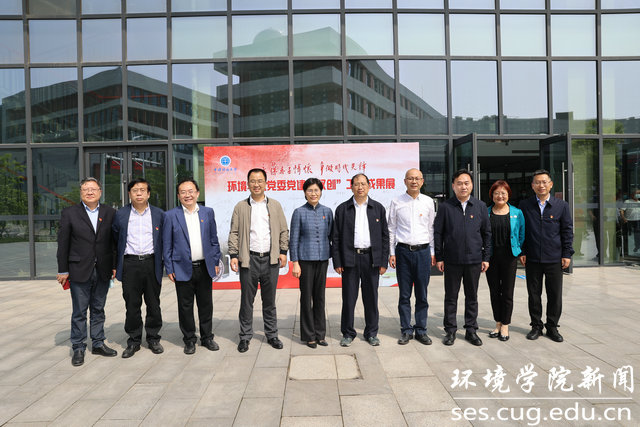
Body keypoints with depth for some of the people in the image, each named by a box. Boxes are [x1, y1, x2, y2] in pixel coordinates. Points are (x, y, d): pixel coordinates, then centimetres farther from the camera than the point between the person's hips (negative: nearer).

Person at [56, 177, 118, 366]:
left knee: (98, 309, 13)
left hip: (102, 271, 2)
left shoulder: (109, 212, 5)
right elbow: (63, 243, -1)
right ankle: (78, 348, 18)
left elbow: (114, 241, 6)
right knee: (79, 312, 6)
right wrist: (63, 270, -3)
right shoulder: (69, 213, 0)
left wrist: (115, 265, 3)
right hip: (79, 270, -2)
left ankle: (98, 343, 25)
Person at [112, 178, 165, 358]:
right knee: (132, 305, 5)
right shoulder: (121, 214, 4)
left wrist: (164, 264, 5)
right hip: (130, 264, 0)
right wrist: (116, 266, 7)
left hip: (151, 263, 0)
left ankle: (153, 338, 22)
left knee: (153, 304, 7)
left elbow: (165, 240, 9)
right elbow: (115, 240, 10)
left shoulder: (159, 214, 4)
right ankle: (134, 340, 19)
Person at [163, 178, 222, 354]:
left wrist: (216, 262, 6)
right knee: (185, 306, 8)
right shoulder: (171, 215, -1)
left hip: (205, 267, 2)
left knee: (206, 305, 11)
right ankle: (189, 340, 23)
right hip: (183, 269, -2)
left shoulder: (208, 212, 5)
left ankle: (207, 337, 26)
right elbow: (167, 244, 0)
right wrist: (169, 269, -3)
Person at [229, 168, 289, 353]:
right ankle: (245, 336, 19)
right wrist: (233, 255, -5)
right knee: (246, 300, 5)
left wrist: (283, 251, 1)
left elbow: (284, 230, 10)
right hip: (248, 259, -1)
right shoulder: (240, 207, 6)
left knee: (269, 300, 11)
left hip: (271, 259, 1)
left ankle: (272, 335, 23)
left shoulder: (275, 205, 10)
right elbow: (234, 233, 3)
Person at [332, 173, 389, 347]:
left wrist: (384, 261, 1)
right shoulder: (342, 209, 4)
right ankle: (348, 333, 18)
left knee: (371, 298, 8)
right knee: (348, 298, 4)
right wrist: (337, 262, -3)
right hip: (349, 259, -1)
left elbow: (385, 236, 7)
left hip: (371, 258, 1)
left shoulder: (378, 208, 7)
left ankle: (371, 333, 22)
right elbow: (335, 237, 3)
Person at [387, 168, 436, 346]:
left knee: (422, 294, 7)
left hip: (423, 251, 1)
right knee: (404, 295, 5)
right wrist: (392, 253, 1)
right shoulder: (397, 202, 2)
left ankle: (421, 330, 19)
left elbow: (431, 228, 10)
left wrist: (432, 252, 8)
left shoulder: (428, 202, 5)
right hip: (403, 251, -1)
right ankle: (406, 331, 16)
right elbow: (391, 229, 5)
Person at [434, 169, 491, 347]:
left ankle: (471, 330, 24)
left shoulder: (480, 206, 5)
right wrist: (438, 257, -2)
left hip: (474, 260, 2)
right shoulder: (445, 207, -1)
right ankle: (450, 331, 19)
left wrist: (486, 257, 5)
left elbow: (486, 233, 9)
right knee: (451, 297, 7)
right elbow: (437, 233, 1)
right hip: (452, 260, -2)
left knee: (472, 297, 11)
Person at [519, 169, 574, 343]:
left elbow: (567, 230, 5)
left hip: (554, 259, 0)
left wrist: (567, 254, 0)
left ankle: (552, 327, 21)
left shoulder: (562, 205, 4)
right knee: (534, 294, 8)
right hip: (532, 259, 0)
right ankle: (536, 326, 21)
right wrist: (521, 252, 0)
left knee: (555, 295, 6)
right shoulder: (525, 206, 3)